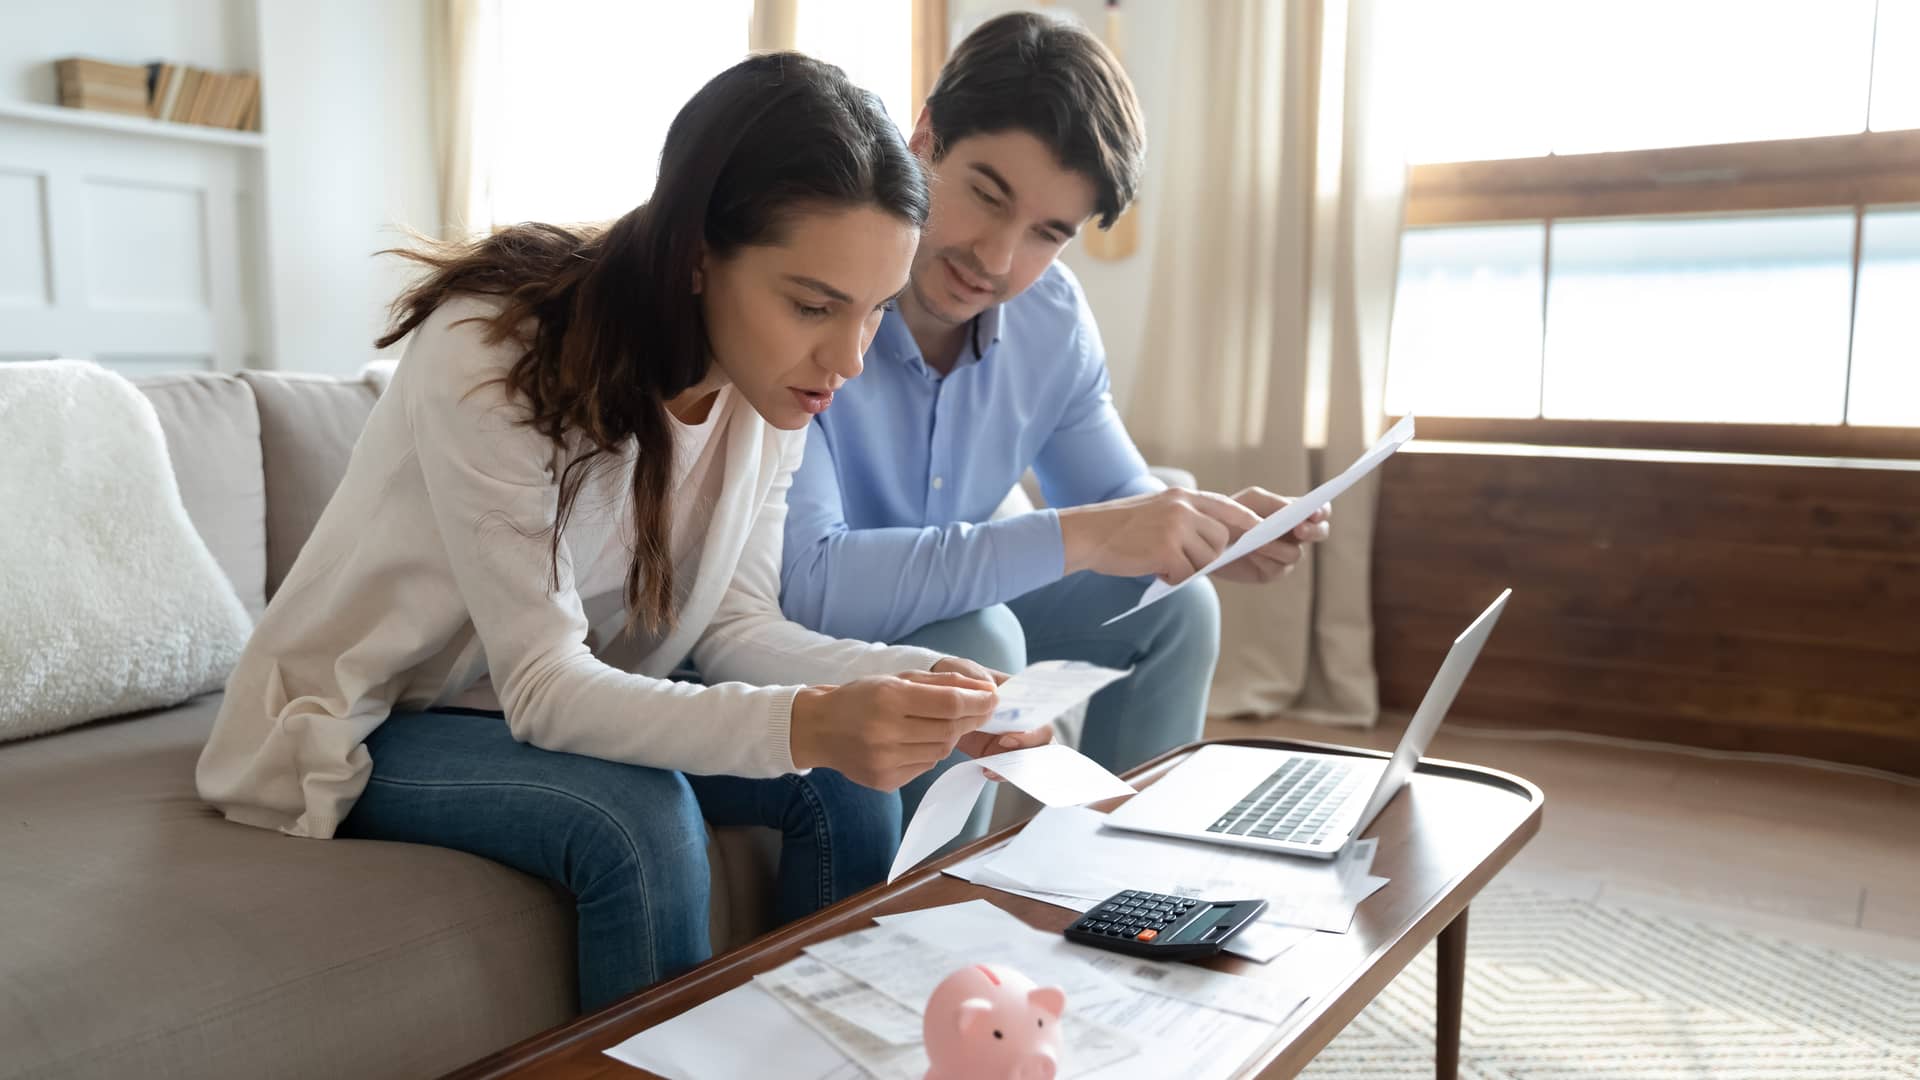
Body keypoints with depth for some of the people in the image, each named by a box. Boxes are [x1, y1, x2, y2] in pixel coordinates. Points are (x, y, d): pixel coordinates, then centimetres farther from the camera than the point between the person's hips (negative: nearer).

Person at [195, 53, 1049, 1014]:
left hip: (566, 704, 6)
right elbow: (542, 688, -31)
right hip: (363, 728, -5)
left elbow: (733, 624, -8)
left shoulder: (773, 382, -11)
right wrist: (805, 725, -45)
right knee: (642, 821, -31)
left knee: (851, 782, -13)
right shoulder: (492, 358, -30)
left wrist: (911, 679, -26)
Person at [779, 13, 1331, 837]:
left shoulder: (1052, 316, -6)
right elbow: (802, 583, -38)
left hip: (946, 615, 7)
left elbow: (1119, 499, 5)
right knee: (974, 643, -30)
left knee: (1173, 605, 3)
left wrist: (1209, 532, -18)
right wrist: (1077, 537, -38)